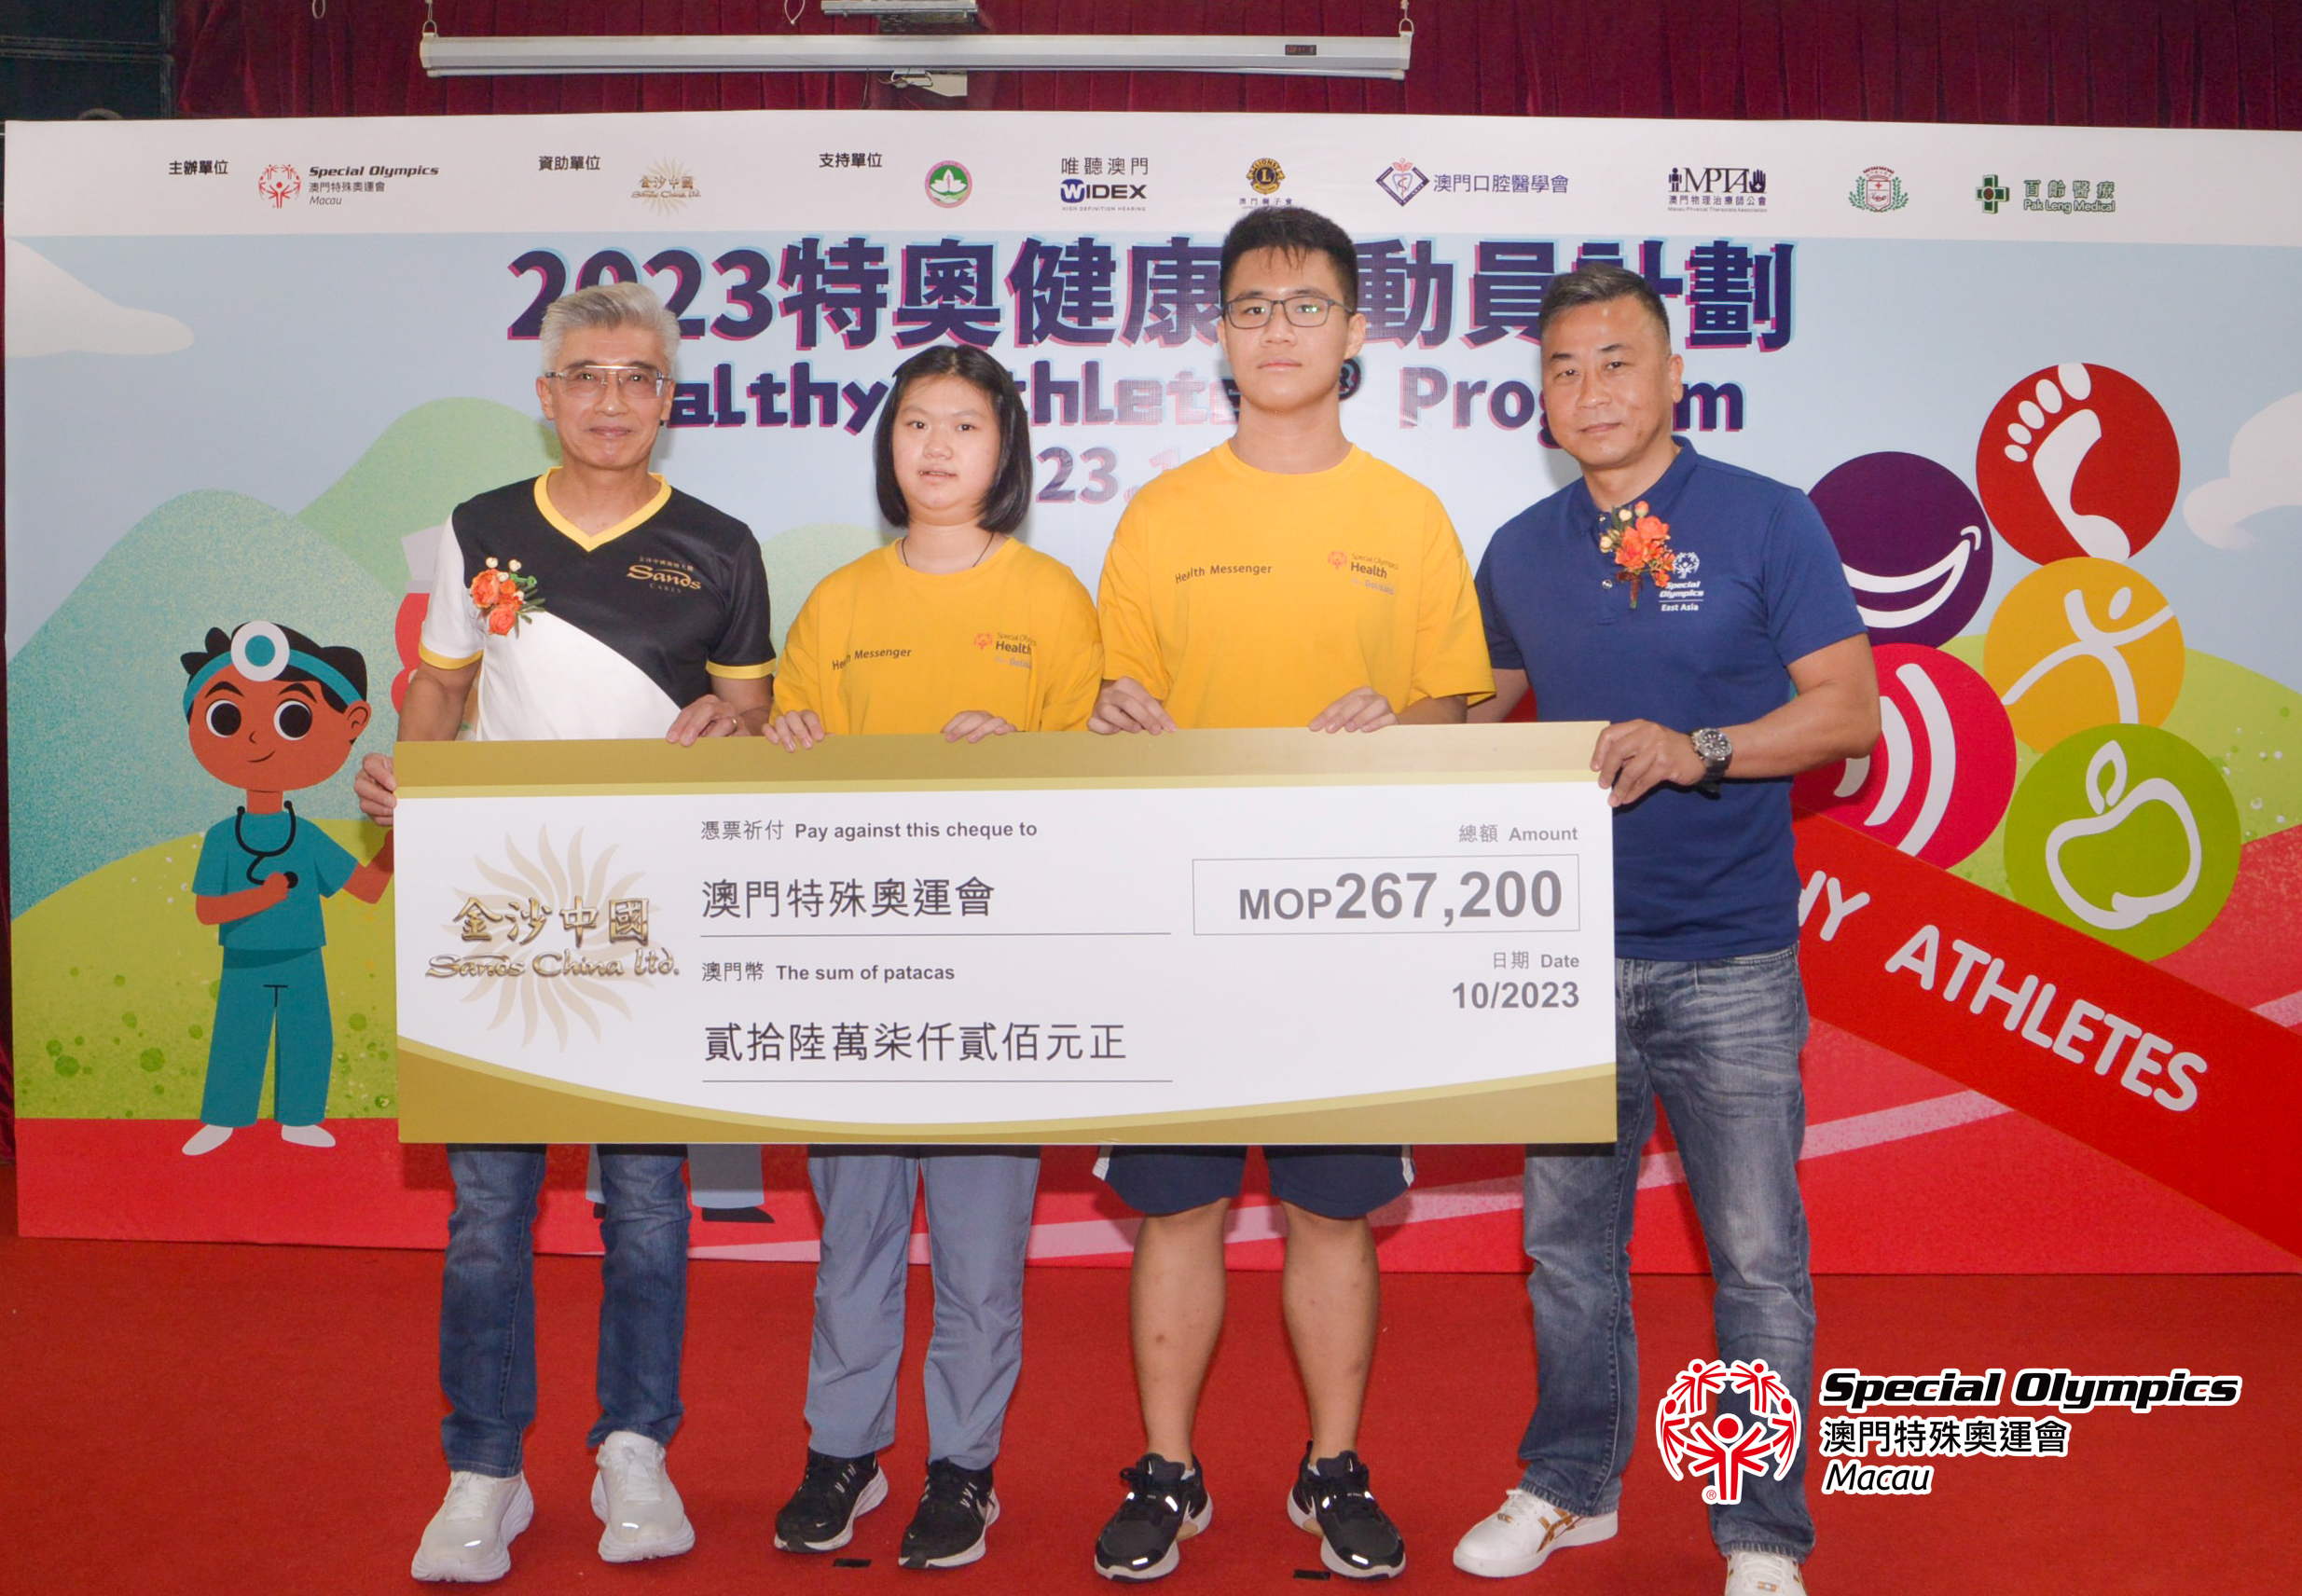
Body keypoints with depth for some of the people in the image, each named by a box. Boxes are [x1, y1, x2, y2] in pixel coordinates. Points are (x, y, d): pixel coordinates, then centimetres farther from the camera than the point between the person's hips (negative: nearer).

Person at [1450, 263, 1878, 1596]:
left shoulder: (1768, 523, -3)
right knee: (1568, 1239, 14)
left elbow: (1849, 709, -8)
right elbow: (1480, 712, 22)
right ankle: (1570, 1484, 32)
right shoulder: (1520, 554, 9)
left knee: (1758, 1256, 3)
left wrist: (1698, 750, -23)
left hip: (1729, 959, -4)